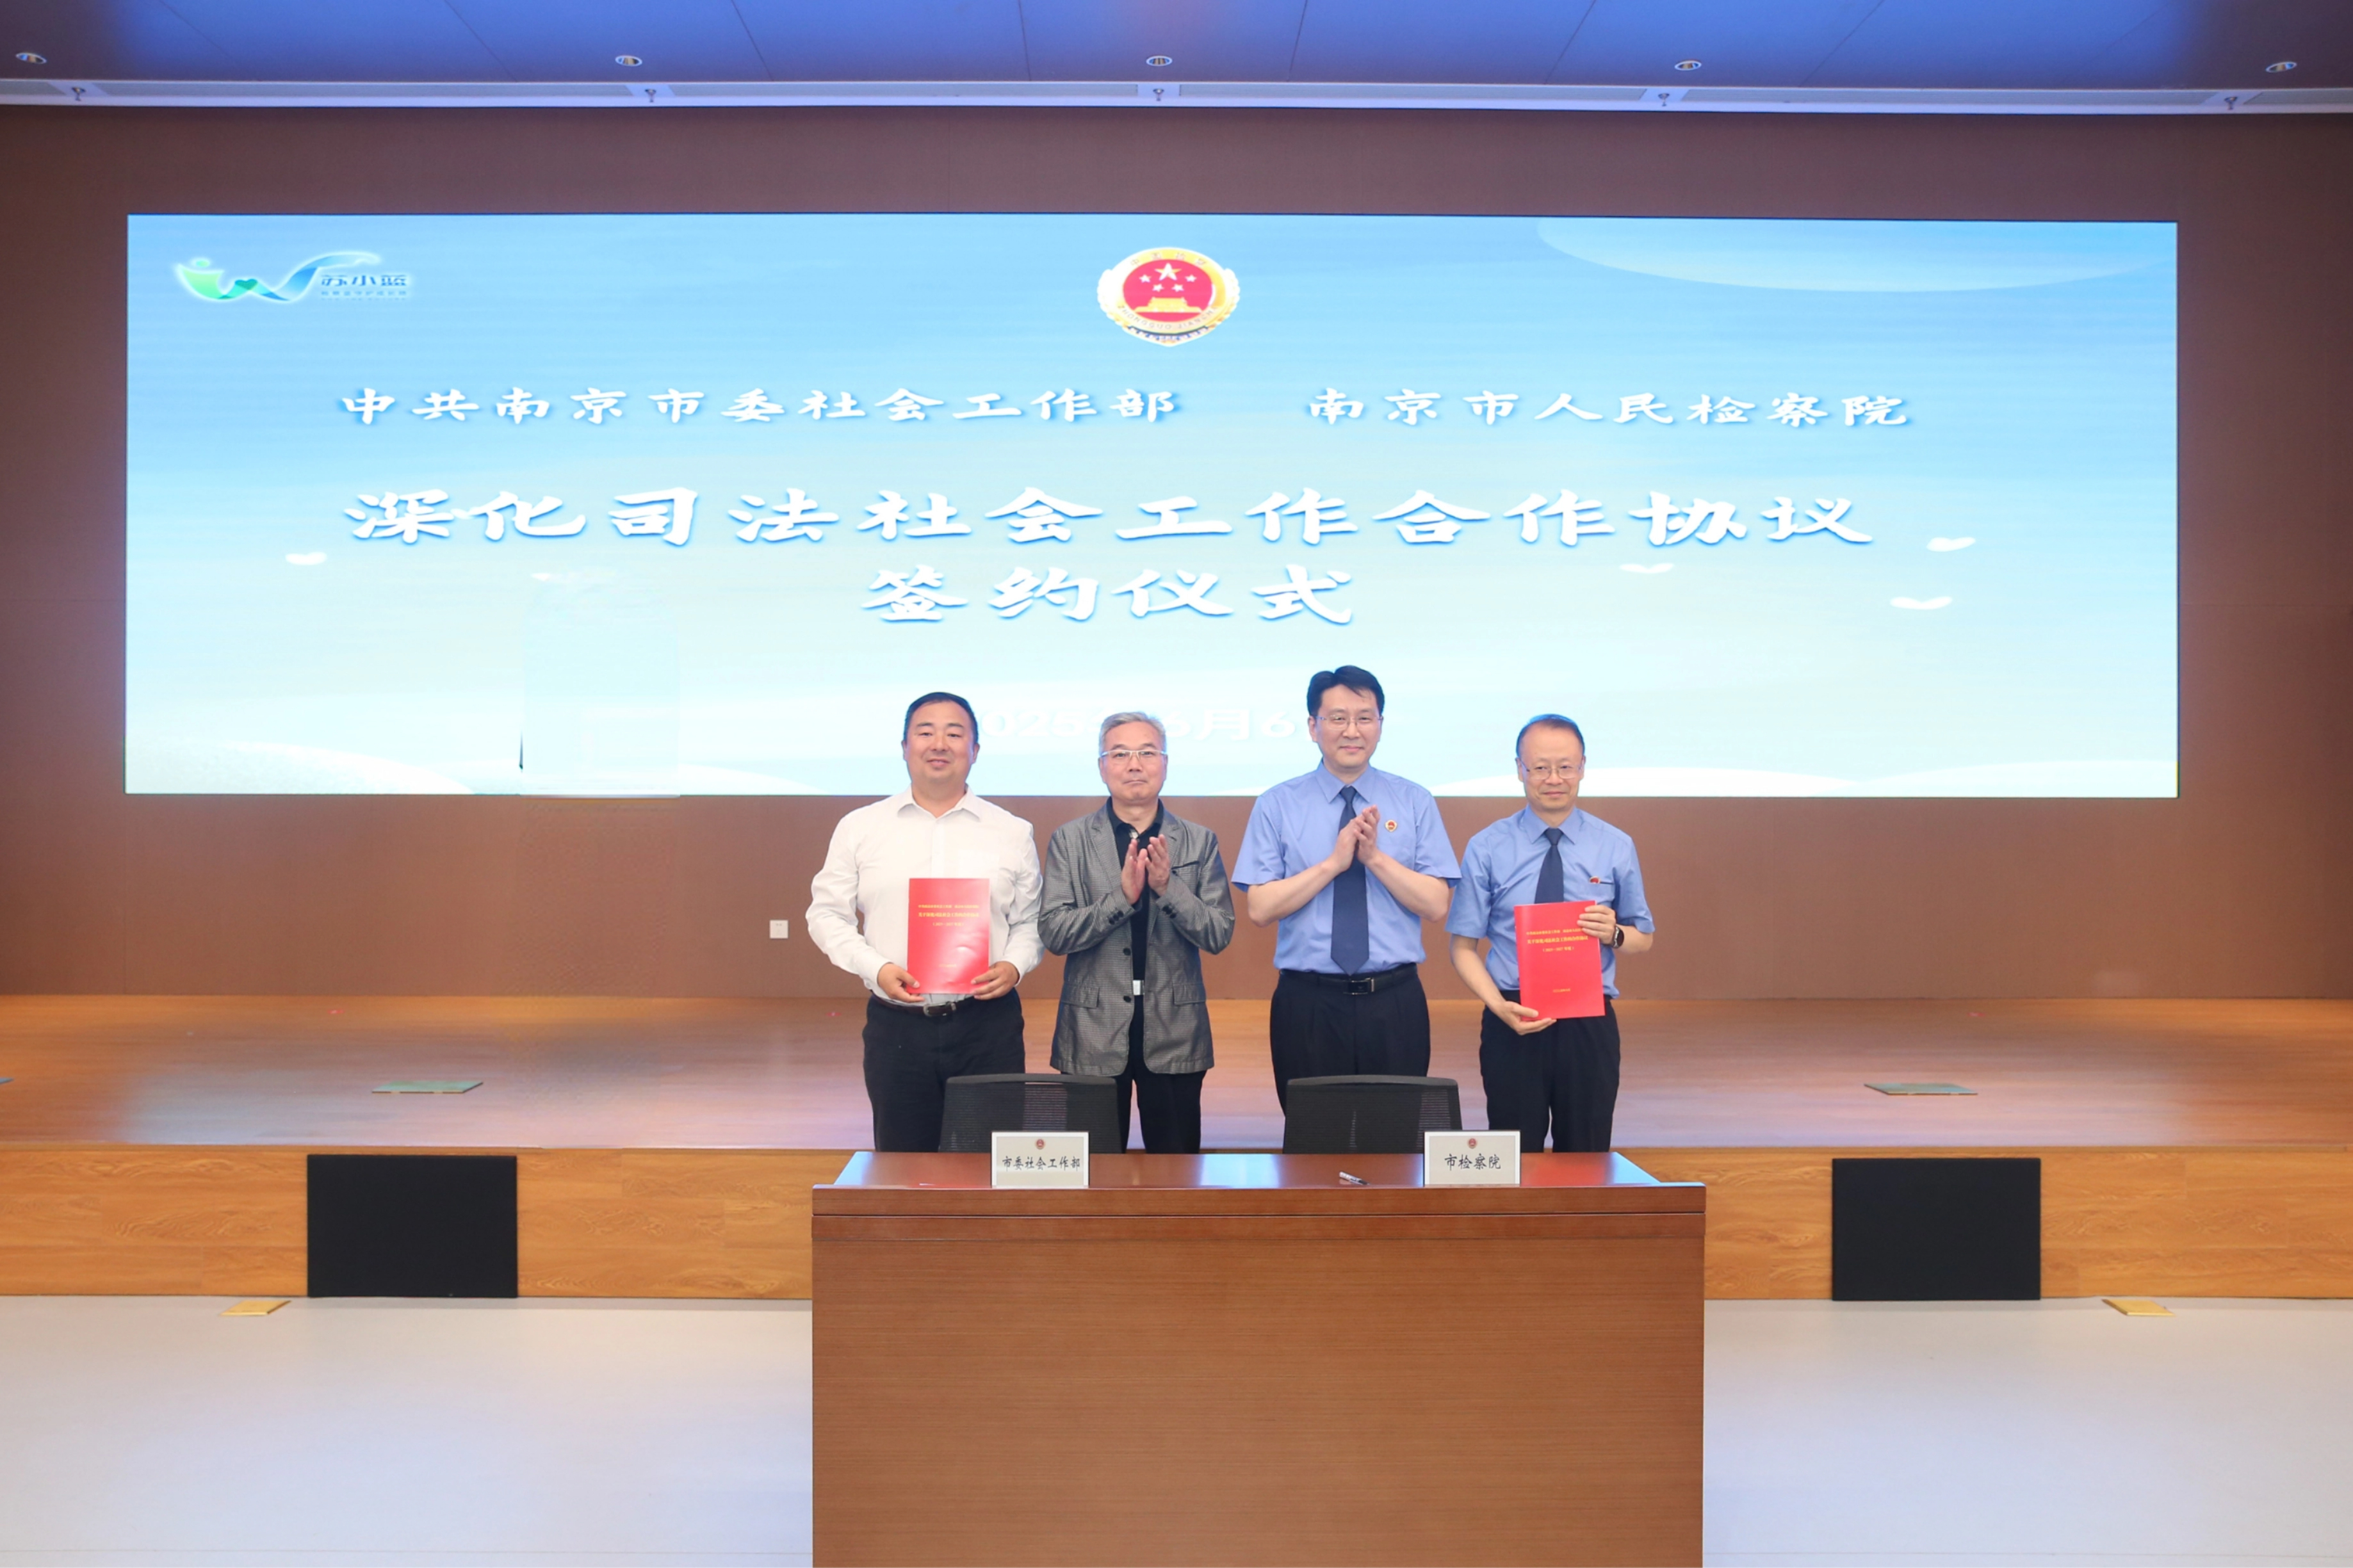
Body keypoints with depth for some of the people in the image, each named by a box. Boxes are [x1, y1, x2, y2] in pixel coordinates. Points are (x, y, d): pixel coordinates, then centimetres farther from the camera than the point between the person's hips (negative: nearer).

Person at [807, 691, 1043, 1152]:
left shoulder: (1013, 833, 8)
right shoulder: (859, 828, 7)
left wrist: (1013, 966, -9)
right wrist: (876, 968, -8)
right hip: (896, 1025, 0)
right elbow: (828, 913, 8)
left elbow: (1031, 922, 11)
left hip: (988, 1026, 0)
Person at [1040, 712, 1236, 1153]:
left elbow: (1219, 935, -1)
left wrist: (1169, 887, -17)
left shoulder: (1199, 841, 5)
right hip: (1094, 1033, -1)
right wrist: (1123, 895, -19)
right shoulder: (1069, 840, 3)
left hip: (1174, 1033, 1)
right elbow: (1053, 933, -7)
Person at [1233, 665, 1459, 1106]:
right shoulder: (1277, 805, 2)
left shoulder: (1415, 802, 5)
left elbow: (1436, 905, -3)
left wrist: (1375, 857, -14)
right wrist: (1334, 862, -14)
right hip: (1307, 1003, -1)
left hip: (1395, 1003, 1)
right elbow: (1259, 908, -6)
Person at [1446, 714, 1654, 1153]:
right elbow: (1462, 945, 0)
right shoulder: (1486, 849, -1)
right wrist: (1498, 1005, -16)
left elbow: (1644, 940, 11)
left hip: (1590, 1024, 1)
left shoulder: (1616, 848, 3)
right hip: (1512, 1024, -1)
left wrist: (1614, 933, -12)